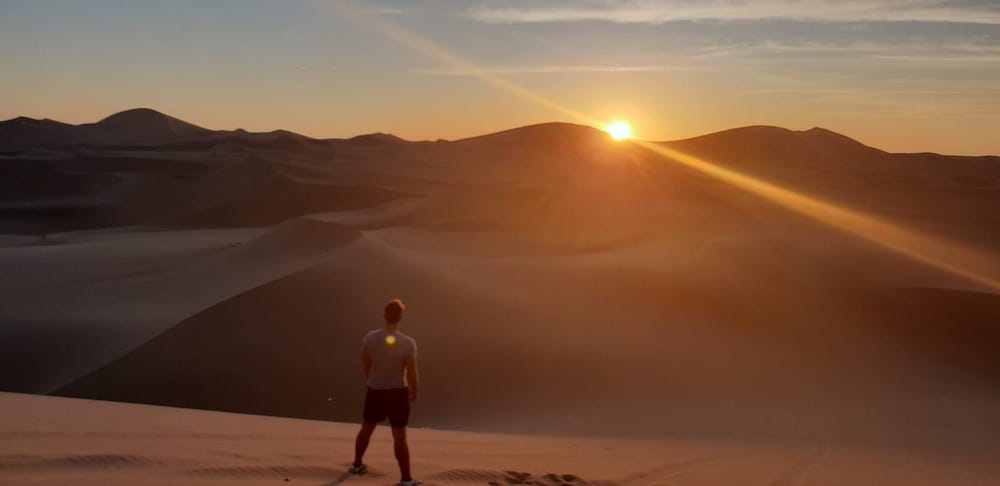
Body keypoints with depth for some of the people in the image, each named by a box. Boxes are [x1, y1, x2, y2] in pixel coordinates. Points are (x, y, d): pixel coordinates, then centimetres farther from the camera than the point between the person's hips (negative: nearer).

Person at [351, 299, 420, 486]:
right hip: (398, 392, -3)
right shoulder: (408, 343, -20)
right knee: (399, 437, 7)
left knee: (366, 428, 24)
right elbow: (412, 373, -14)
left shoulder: (369, 338, -10)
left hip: (375, 390, 3)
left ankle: (357, 464, 42)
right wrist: (414, 391, 6)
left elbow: (365, 364, 5)